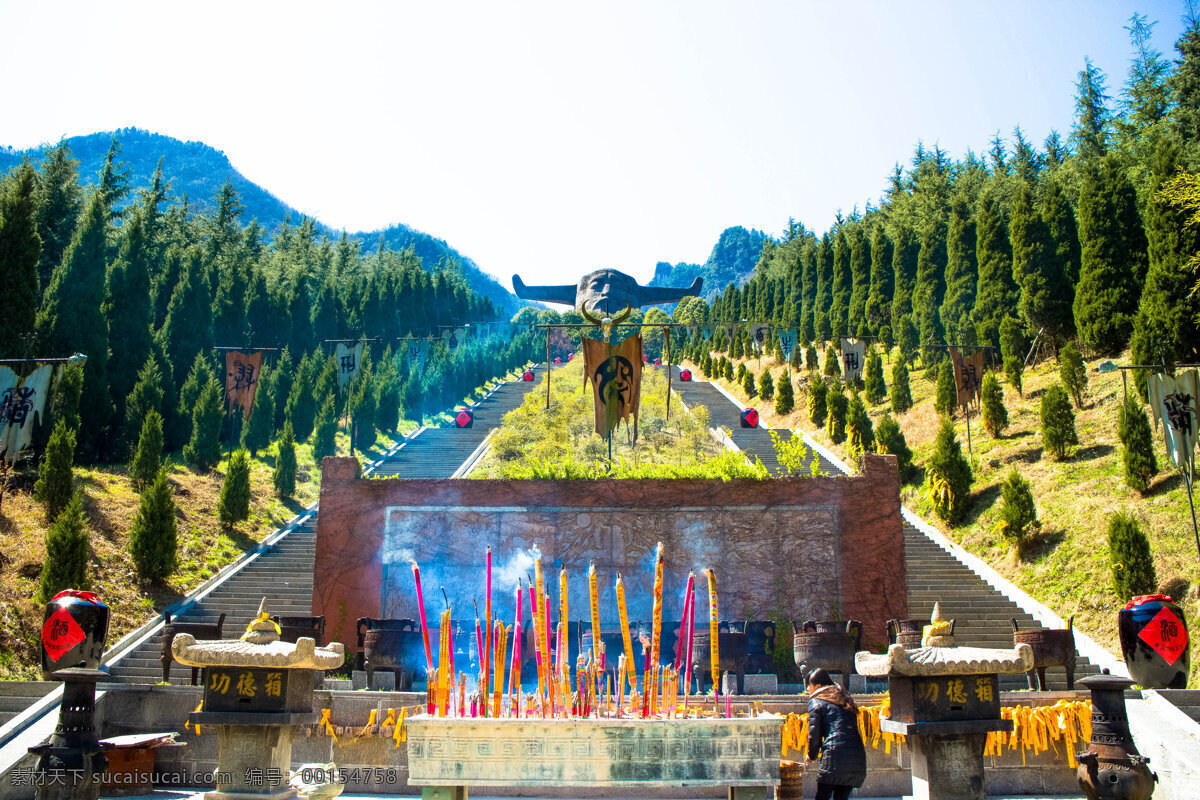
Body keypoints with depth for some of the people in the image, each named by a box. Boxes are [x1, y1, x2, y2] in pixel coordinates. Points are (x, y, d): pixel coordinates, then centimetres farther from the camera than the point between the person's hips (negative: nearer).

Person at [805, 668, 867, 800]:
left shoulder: (816, 701, 6)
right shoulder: (846, 700, 25)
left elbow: (814, 735, -1)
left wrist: (811, 755, 16)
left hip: (835, 757, -6)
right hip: (858, 759, 6)